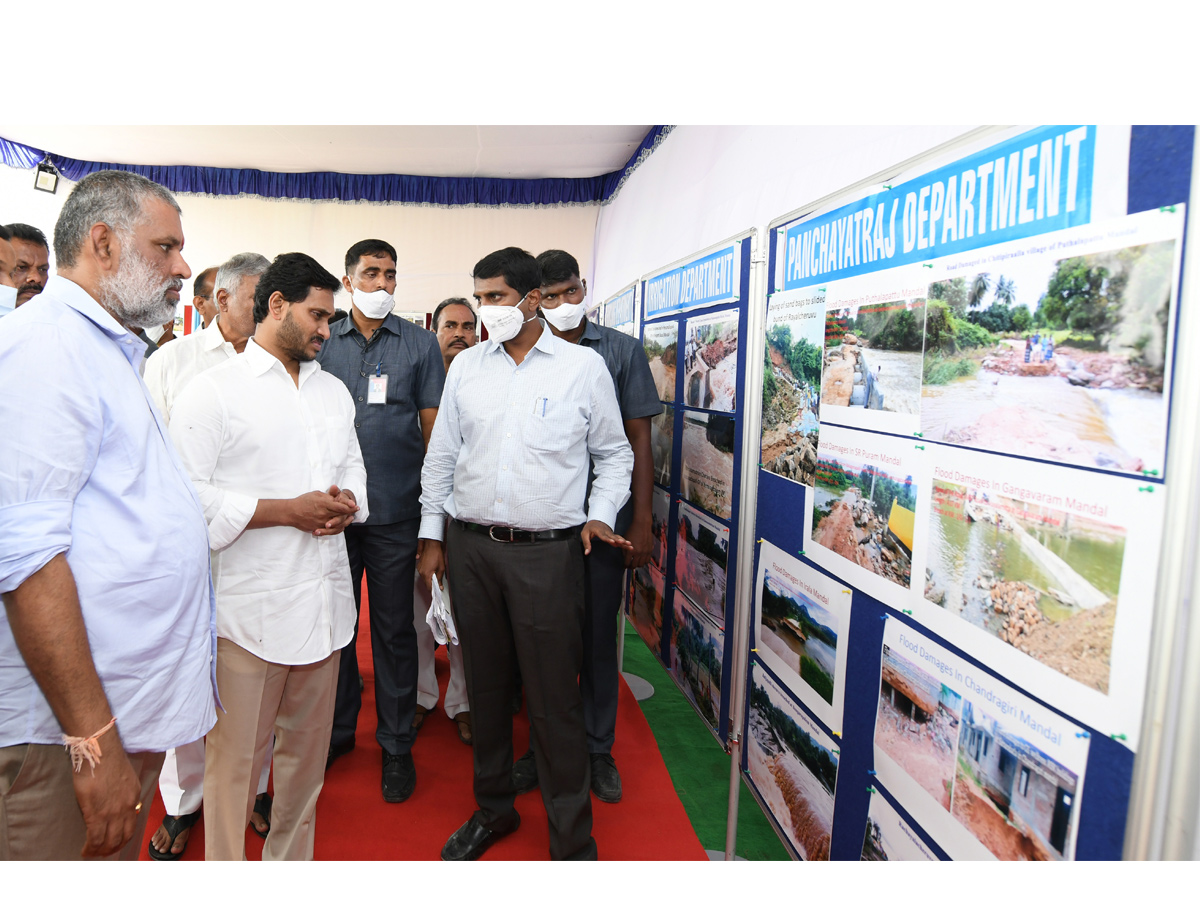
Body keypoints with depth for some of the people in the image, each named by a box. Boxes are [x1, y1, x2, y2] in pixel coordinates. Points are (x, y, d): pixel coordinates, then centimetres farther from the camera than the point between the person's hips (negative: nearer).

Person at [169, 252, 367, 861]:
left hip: (323, 599, 6)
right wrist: (286, 510, -17)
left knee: (307, 749, 17)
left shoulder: (333, 390, 15)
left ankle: (292, 861, 35)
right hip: (249, 606, -6)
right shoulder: (213, 390, -6)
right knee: (236, 758, 5)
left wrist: (349, 501, -2)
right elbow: (187, 495, -13)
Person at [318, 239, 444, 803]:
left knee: (394, 629, 7)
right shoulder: (323, 343, 8)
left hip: (396, 510, -2)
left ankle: (397, 745, 23)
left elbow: (432, 426, 2)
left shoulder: (419, 344, 3)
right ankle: (337, 727, 33)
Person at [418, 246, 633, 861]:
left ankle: (572, 839, 20)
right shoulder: (465, 366, 9)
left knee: (555, 699, 2)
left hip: (548, 551, -3)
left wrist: (601, 514, -5)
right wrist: (432, 534, 11)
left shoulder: (583, 366, 0)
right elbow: (441, 455, 13)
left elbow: (614, 453, 8)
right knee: (485, 686, 15)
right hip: (471, 547, 4)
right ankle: (493, 809, 36)